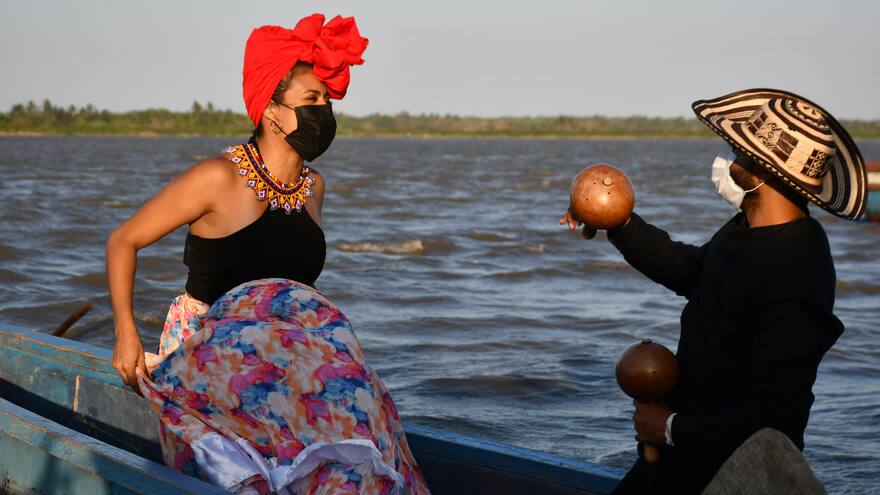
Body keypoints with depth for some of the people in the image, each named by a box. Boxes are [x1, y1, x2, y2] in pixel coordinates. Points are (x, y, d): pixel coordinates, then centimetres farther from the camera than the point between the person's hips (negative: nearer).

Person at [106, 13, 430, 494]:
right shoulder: (218, 178, -10)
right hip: (207, 345, -5)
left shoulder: (312, 187, 9)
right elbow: (122, 242, -3)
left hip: (283, 351, 5)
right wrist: (126, 334, -11)